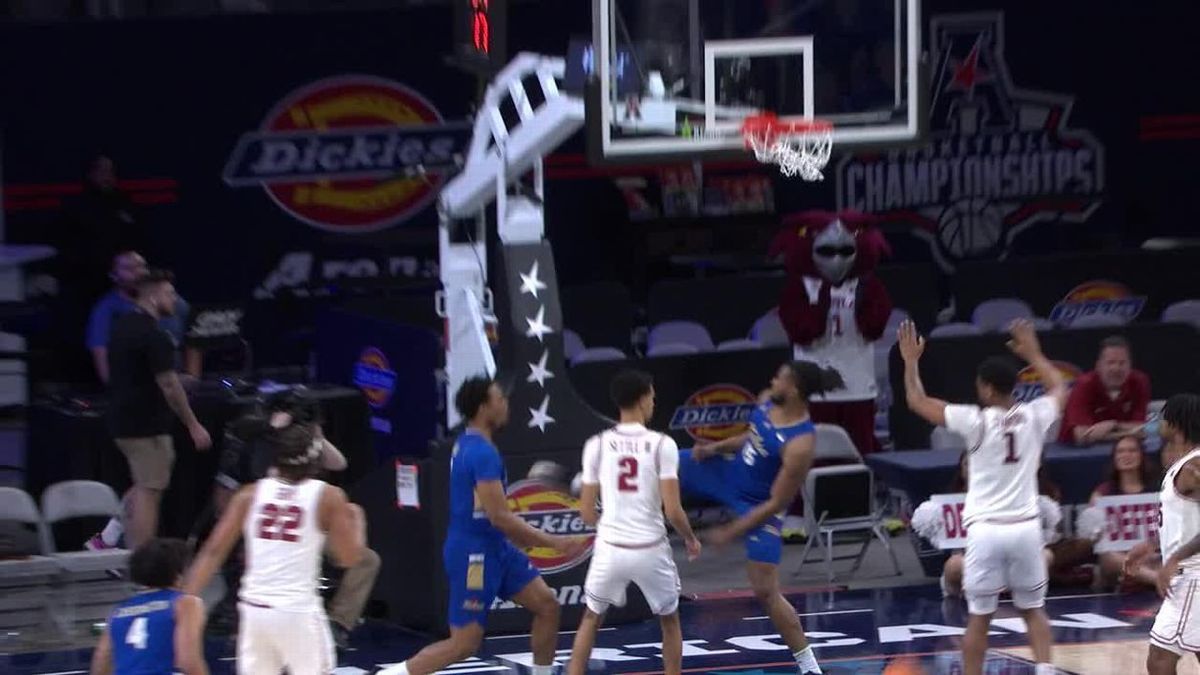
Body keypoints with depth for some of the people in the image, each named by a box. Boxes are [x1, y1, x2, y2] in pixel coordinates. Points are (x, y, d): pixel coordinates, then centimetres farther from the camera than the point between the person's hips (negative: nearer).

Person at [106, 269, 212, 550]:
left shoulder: (121, 326, 11)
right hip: (147, 426, -9)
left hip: (121, 422, 9)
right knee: (149, 492, -3)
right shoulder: (154, 336, -18)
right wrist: (193, 426, -12)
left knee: (144, 487, 21)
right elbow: (169, 386, -19)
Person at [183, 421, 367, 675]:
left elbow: (213, 551, 1)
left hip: (255, 609, 3)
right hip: (299, 613, -3)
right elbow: (349, 558, 0)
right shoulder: (328, 498, -3)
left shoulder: (250, 495, 5)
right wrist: (356, 520, 18)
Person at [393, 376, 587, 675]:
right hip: (473, 554, -10)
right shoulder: (482, 453, -22)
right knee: (465, 643, -5)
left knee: (547, 605, 9)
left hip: (494, 548, 10)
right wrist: (553, 542, -21)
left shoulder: (467, 445, 10)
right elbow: (499, 516, -25)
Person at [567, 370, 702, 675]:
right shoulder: (662, 444, -7)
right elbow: (673, 511, -10)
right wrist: (691, 539, 10)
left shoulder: (596, 445, 0)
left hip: (610, 549, 1)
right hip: (651, 549, -1)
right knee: (669, 621, 23)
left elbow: (587, 513, 5)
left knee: (591, 619, 22)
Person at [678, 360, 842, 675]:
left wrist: (732, 531, -22)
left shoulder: (799, 445, -34)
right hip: (729, 474, 7)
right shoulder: (769, 402, -11)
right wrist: (716, 447, -3)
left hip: (757, 506, -7)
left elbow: (776, 503, -26)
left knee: (766, 591, -4)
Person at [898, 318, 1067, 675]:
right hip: (1025, 527, 3)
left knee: (979, 616, 5)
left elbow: (918, 402, -2)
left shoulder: (976, 421, -11)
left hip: (986, 529, -3)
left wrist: (911, 361, 11)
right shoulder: (1034, 416, -1)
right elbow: (1059, 388, 23)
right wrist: (1033, 354, 34)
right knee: (1033, 610, 16)